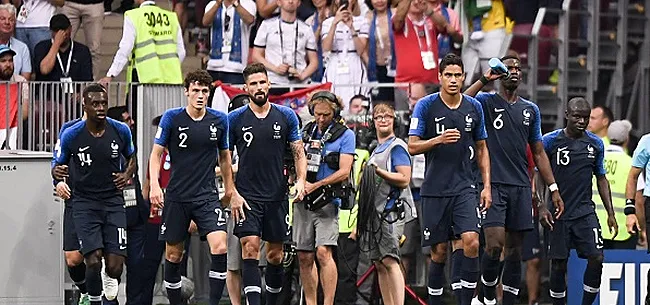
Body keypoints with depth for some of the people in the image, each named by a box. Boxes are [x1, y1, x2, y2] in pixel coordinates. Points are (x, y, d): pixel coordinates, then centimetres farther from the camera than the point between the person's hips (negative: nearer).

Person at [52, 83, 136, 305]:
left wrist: (127, 174, -3)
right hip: (85, 202, -1)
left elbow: (131, 158, 18)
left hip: (113, 201, 1)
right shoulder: (71, 135, -8)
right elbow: (58, 166, 4)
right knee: (93, 260, -17)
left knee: (115, 266, -7)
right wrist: (57, 173, -20)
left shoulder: (121, 131, -2)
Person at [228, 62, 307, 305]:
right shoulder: (235, 119, 0)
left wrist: (300, 180, -9)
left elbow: (298, 152, 8)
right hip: (247, 197, -2)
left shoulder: (286, 116, 5)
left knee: (275, 254, 9)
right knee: (250, 247, -16)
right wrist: (232, 194, -6)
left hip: (277, 196, 2)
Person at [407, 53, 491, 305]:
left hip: (465, 187, 1)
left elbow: (481, 148, 14)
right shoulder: (425, 106, -3)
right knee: (439, 251, 3)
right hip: (434, 189, -1)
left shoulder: (474, 107, 6)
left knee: (471, 241, -16)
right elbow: (412, 146, -4)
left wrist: (487, 186, 8)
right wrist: (439, 139, -22)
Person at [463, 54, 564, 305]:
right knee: (495, 244, -16)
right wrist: (484, 80, -18)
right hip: (493, 184, -5)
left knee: (514, 250, 5)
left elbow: (538, 153, 17)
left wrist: (553, 189, 12)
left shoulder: (531, 110, 15)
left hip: (521, 187, 5)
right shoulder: (486, 102, 2)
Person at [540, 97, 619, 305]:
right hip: (558, 215, -2)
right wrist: (541, 207, -10)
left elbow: (601, 178, 16)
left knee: (596, 258, -11)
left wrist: (610, 213, 11)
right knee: (559, 264, 1)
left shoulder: (595, 144, 7)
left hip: (585, 212, 2)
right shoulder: (550, 141, -4)